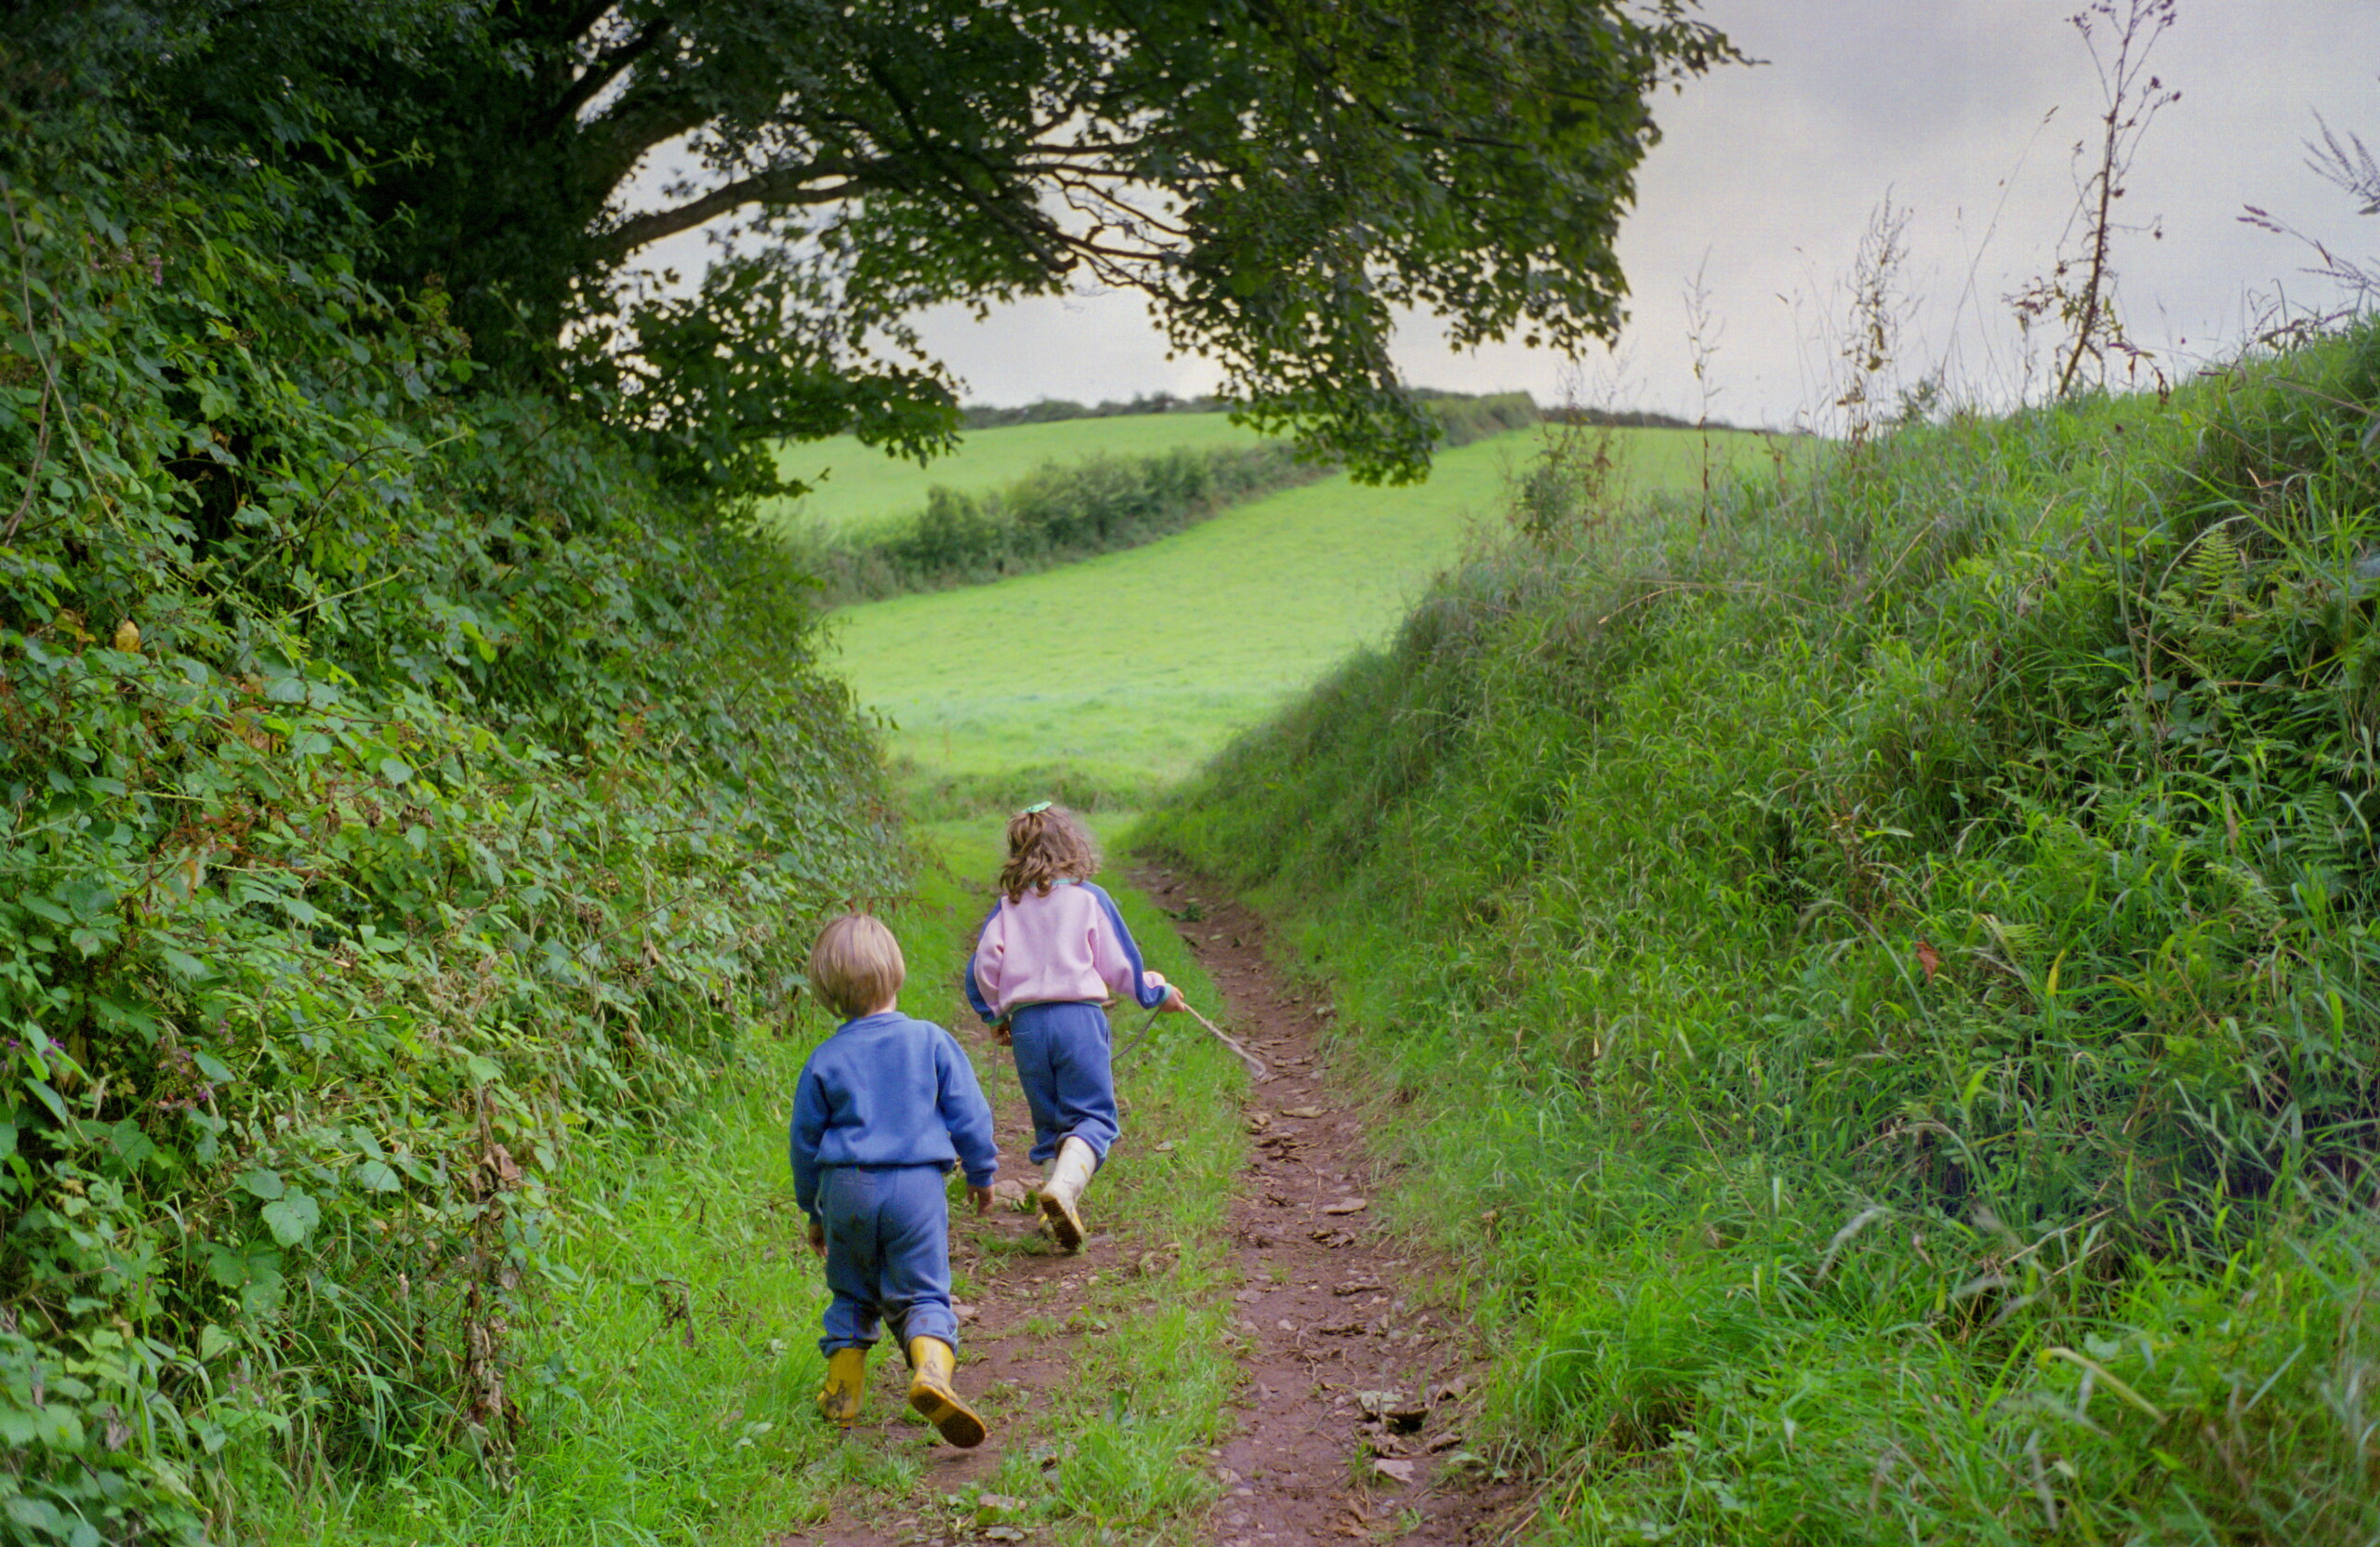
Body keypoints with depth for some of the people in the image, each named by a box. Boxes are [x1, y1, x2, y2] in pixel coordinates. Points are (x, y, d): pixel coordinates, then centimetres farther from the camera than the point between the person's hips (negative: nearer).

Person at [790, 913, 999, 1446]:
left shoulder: (826, 1060, 2)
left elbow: (806, 1141, 10)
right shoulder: (931, 1041, 0)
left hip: (846, 1187, 1)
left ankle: (842, 1393, 18)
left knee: (851, 1294, 19)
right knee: (922, 1294, 2)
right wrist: (982, 1173, 19)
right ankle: (932, 1368, -24)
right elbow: (969, 1115, 3)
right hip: (917, 1187, -1)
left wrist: (813, 1210, 22)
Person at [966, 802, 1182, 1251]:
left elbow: (983, 969, 6)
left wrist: (995, 1015, 24)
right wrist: (1157, 993, 21)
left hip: (1025, 1024, 3)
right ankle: (1065, 1184, -29)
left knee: (1049, 1122, 15)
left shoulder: (1007, 906, 8)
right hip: (1079, 1016, -3)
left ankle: (1063, 1211, 8)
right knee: (1093, 1114, -3)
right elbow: (1118, 965, 3)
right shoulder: (1089, 898, 1)